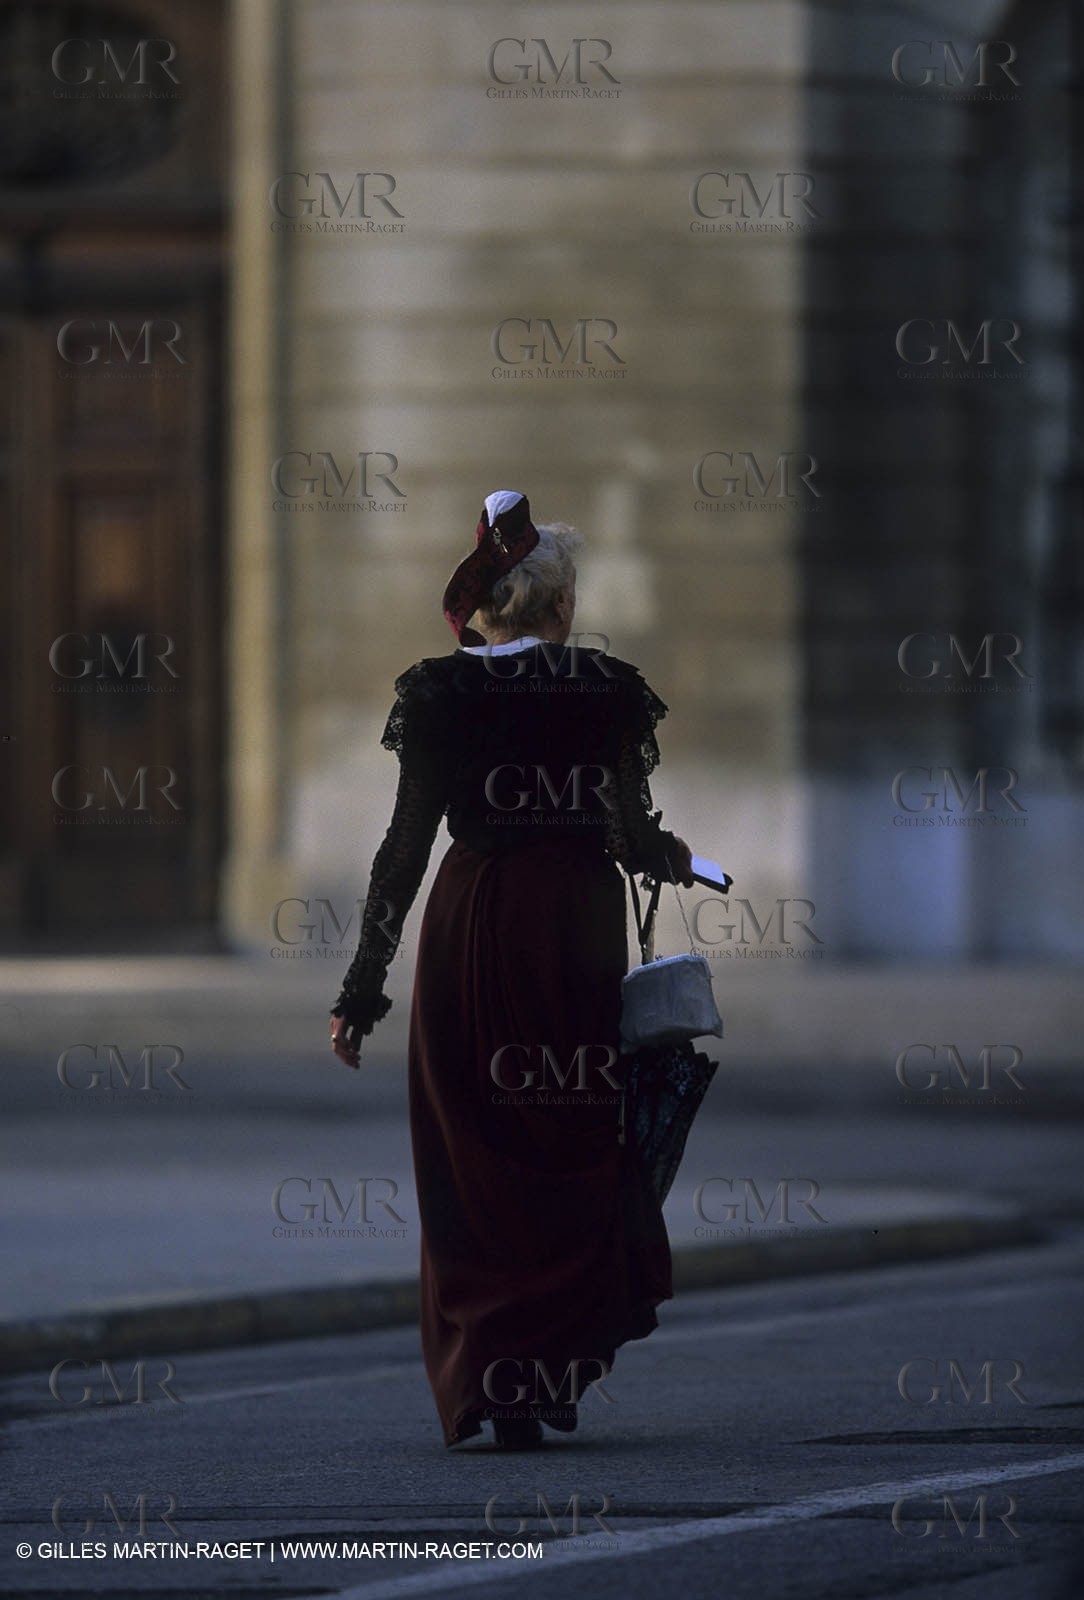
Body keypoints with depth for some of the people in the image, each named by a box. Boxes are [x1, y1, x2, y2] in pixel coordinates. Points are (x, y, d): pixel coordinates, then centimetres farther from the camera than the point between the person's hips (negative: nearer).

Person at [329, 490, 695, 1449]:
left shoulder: (441, 693, -2)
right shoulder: (608, 689, -2)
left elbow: (408, 841, -4)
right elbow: (635, 837, -1)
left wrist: (364, 985, 0)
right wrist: (672, 860, 25)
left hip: (471, 927, 0)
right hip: (578, 922, 0)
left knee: (474, 1162, 6)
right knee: (575, 1149, 12)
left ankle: (496, 1388, 0)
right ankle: (562, 1367, 9)